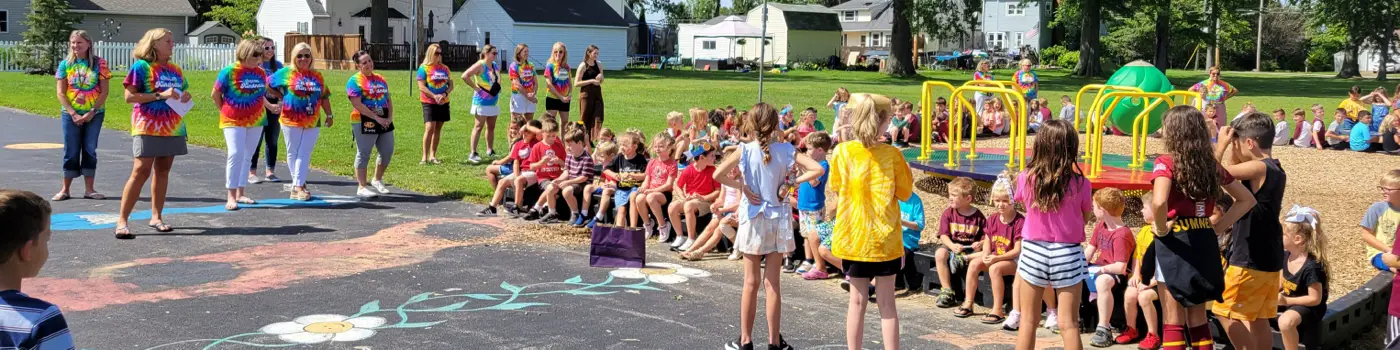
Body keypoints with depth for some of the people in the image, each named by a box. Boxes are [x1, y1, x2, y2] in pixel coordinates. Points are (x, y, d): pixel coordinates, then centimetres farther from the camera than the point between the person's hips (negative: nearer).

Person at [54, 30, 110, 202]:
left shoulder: (99, 63, -4)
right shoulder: (65, 64, 0)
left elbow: (104, 91, -5)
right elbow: (61, 93, -1)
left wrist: (92, 112, -12)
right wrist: (73, 114, -10)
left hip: (94, 114, -1)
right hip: (71, 114, 1)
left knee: (90, 150, 4)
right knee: (71, 151, 4)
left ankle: (89, 189, 9)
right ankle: (65, 189, 11)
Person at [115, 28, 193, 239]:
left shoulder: (175, 70, 13)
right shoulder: (141, 66, -5)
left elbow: (183, 93, 24)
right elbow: (129, 96, -11)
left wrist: (185, 97, 0)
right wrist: (160, 95, -19)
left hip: (172, 128, 6)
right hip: (148, 127, -6)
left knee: (163, 170, 9)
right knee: (141, 171, -10)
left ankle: (156, 217, 17)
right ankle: (122, 220, -8)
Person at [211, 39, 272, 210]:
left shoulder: (261, 73, 4)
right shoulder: (229, 71, -10)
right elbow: (215, 94, -1)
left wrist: (270, 106, 9)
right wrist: (226, 111, 5)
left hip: (256, 121, 5)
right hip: (233, 121, -5)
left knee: (247, 156, 11)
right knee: (235, 154, -14)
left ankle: (240, 193, 21)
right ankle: (231, 196, -9)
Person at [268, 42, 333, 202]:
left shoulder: (317, 76, 10)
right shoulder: (285, 73, 0)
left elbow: (324, 97, 15)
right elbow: (268, 86, 6)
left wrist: (329, 115, 12)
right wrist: (282, 97, 2)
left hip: (313, 123, 2)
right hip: (291, 122, -2)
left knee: (304, 154, -1)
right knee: (293, 153, 4)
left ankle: (298, 187, 1)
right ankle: (298, 183, 13)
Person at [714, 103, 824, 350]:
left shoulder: (745, 150, -9)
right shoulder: (786, 150, -5)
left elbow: (718, 175, -19)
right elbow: (817, 169, -12)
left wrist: (743, 187, -9)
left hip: (753, 219, -1)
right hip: (778, 220, 1)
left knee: (751, 282, 7)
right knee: (772, 283, 8)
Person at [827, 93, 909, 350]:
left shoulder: (841, 152, -8)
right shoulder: (891, 154, -10)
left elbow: (836, 189, 3)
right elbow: (905, 193, -2)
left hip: (853, 238, 1)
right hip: (885, 238, -1)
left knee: (857, 300, 11)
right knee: (886, 303, 7)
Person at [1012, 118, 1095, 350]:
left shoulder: (1026, 178, -7)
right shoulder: (1079, 183, -11)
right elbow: (1085, 217, 2)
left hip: (1033, 252, 1)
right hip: (1067, 254, -1)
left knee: (1028, 321, 12)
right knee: (1068, 324, 4)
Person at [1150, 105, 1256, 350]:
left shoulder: (1166, 163, -12)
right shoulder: (1211, 164, 7)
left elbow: (1159, 202, -31)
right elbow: (1247, 200, 15)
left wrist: (1161, 229, -14)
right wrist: (1218, 226, 12)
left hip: (1175, 245, -6)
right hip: (1204, 242, 6)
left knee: (1173, 320, 3)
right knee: (1198, 317, 17)